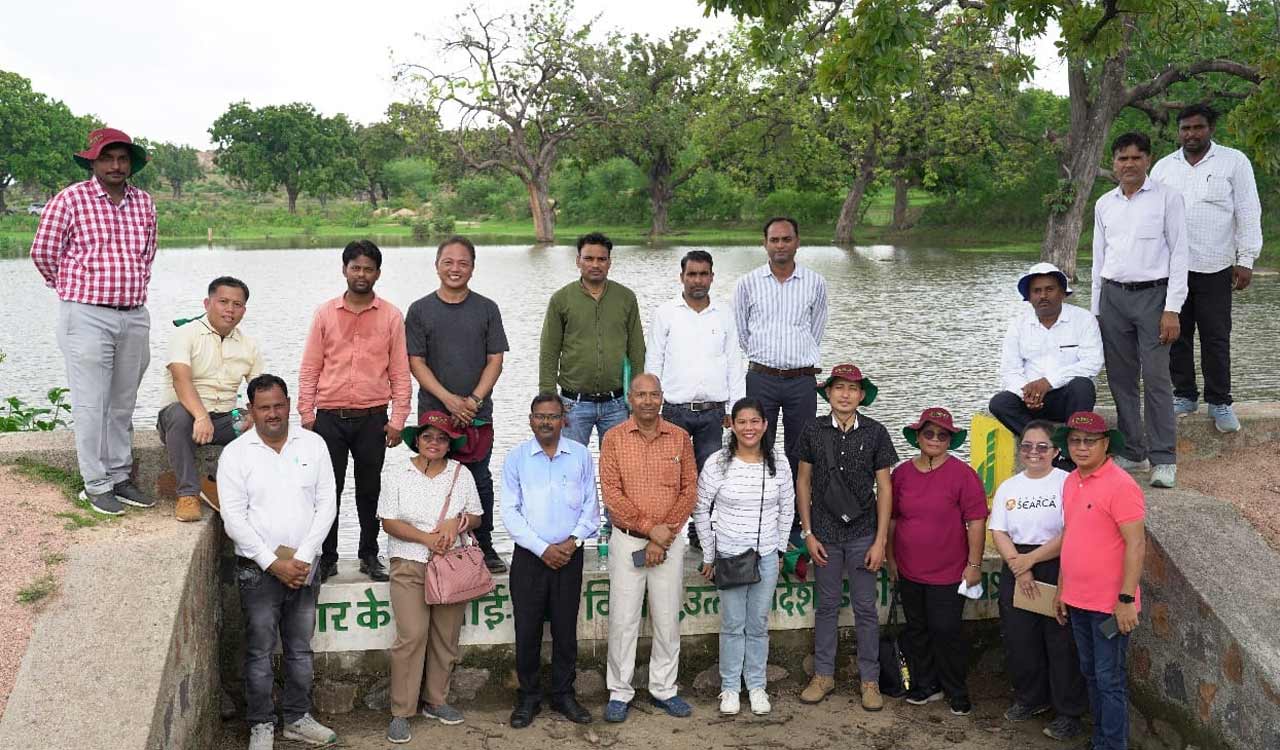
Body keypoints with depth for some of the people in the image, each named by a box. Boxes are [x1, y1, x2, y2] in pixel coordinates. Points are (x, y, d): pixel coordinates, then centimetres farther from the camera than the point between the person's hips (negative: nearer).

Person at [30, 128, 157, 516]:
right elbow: (42, 251, 2)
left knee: (123, 403, 11)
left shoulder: (144, 202, 10)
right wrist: (73, 289, 12)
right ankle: (95, 485, 6)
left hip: (135, 316, 5)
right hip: (87, 316, -5)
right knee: (91, 404, -2)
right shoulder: (70, 199, -5)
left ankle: (120, 477, 21)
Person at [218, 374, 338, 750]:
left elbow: (326, 504, -1)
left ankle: (298, 719, 27)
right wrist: (273, 563, -15)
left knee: (300, 649, 13)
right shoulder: (235, 454, -5)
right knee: (260, 652, 6)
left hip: (304, 567, 3)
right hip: (258, 570, -2)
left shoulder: (313, 444, 1)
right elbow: (234, 519, -9)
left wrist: (302, 558, -10)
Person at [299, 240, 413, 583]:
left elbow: (400, 372, 4)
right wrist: (306, 415, 0)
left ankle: (369, 555, 22)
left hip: (372, 418, 0)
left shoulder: (391, 316, 4)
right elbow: (309, 368, 6)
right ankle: (327, 558, 16)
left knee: (370, 490, 8)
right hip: (329, 417, 0)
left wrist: (398, 419, -1)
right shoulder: (325, 313, 5)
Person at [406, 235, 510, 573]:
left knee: (480, 480, 6)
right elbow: (415, 362, -1)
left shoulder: (487, 309, 7)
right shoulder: (420, 310, 4)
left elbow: (495, 360, 3)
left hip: (478, 413, 1)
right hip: (434, 412, -1)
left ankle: (484, 547, 16)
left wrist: (474, 399, -10)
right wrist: (449, 399, -12)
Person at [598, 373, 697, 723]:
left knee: (668, 619, 9)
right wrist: (650, 527, -14)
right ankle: (619, 692, 15)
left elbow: (690, 490, 1)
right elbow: (611, 493, -8)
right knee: (623, 619, 3)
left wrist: (664, 535, -7)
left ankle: (663, 689, 23)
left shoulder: (680, 437, 3)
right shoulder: (614, 438, -3)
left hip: (669, 541, 2)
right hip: (627, 540, -2)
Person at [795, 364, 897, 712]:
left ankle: (869, 679, 18)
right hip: (825, 533, 1)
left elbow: (884, 487, -1)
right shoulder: (813, 431, -2)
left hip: (863, 532, -1)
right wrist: (808, 533, -1)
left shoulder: (875, 432, -4)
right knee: (827, 606, 10)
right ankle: (823, 674, 21)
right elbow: (803, 482, 4)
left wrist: (880, 540, -5)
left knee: (865, 608, 6)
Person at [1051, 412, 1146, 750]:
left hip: (1110, 605, -8)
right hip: (1077, 601, 8)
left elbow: (1136, 544, -18)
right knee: (1090, 674, 17)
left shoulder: (1120, 485, -15)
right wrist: (1061, 589, 16)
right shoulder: (1071, 483, 8)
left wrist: (1126, 600, -20)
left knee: (1109, 679, 1)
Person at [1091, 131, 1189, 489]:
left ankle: (1163, 459, -1)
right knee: (1121, 379, 6)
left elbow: (1179, 254, -3)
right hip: (1113, 296, 4)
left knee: (1156, 379, -8)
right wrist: (1095, 310, 12)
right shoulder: (1104, 205, 12)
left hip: (1152, 295, -4)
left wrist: (1172, 309, -10)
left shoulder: (1167, 198, 0)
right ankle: (1132, 452, 16)